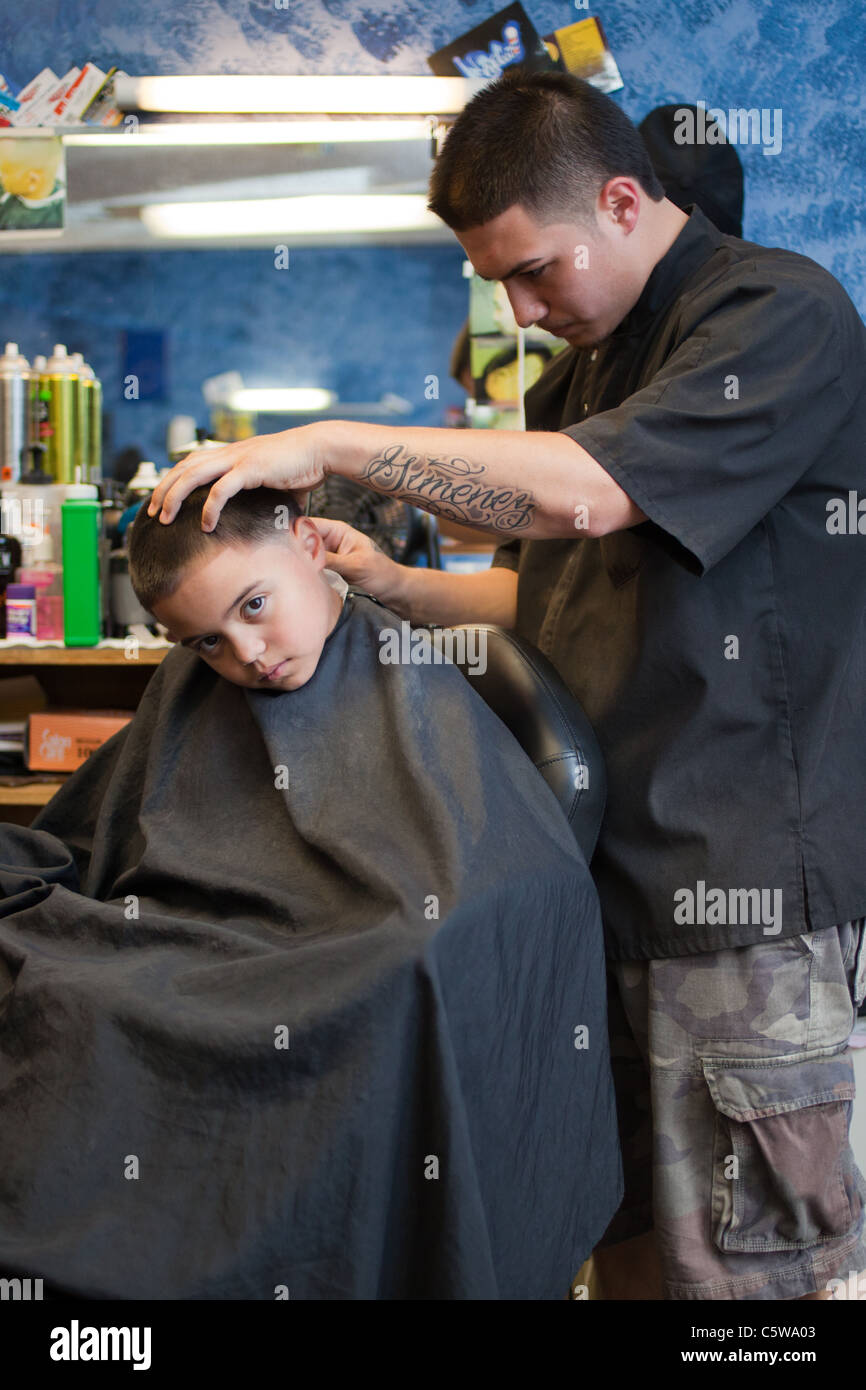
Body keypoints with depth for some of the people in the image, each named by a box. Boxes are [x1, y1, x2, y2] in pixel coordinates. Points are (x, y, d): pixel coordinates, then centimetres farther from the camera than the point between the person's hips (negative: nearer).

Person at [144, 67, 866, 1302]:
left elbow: (585, 495, -23)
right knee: (623, 1242, 11)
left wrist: (333, 443, -17)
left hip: (741, 884, -8)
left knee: (745, 1265, -4)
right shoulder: (580, 373, 19)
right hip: (608, 875, 8)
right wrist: (397, 587, 8)